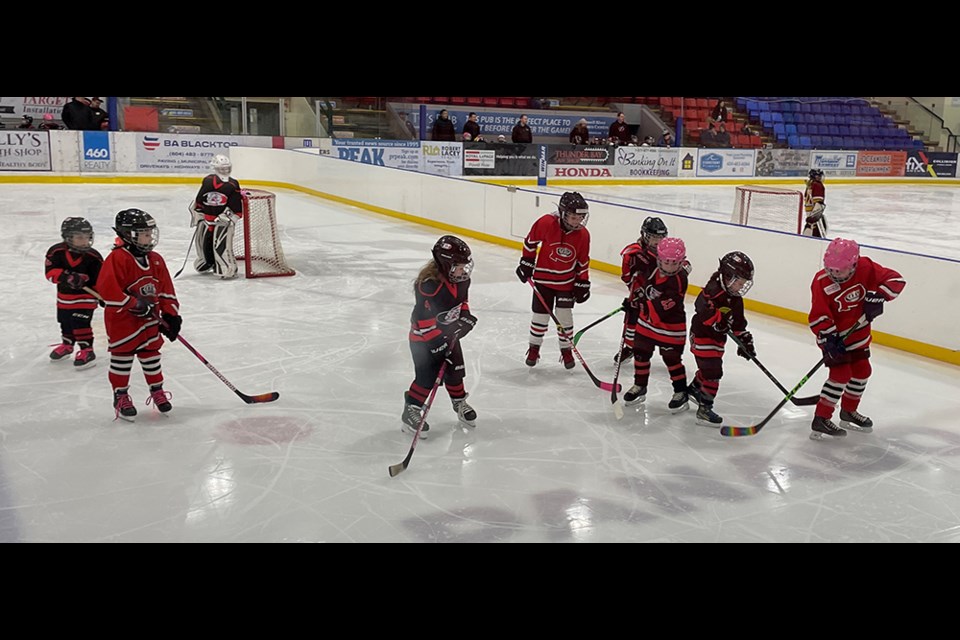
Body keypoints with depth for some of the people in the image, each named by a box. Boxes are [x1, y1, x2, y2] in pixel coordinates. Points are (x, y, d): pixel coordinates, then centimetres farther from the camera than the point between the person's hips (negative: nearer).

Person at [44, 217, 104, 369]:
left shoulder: (93, 256, -15)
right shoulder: (56, 252, -14)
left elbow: (100, 278, -6)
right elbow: (50, 272, -19)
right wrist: (66, 276, -35)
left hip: (86, 296, -4)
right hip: (64, 296, 4)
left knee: (81, 323, -13)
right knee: (65, 322, 20)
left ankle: (87, 350, 0)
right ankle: (67, 345, 44)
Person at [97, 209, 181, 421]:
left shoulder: (155, 260, 5)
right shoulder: (117, 259, -17)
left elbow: (166, 290, 8)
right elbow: (106, 288, -24)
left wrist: (171, 314, 1)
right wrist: (133, 304, -24)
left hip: (149, 318, 6)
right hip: (121, 318, -6)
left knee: (151, 354, 14)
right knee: (122, 356, 3)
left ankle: (157, 391, 28)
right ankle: (120, 397, 16)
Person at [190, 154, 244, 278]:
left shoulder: (233, 186, -10)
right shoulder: (207, 181, -3)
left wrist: (226, 216, -16)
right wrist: (196, 215, 5)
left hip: (224, 220, -3)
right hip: (206, 218, 4)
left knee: (221, 245, -14)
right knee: (203, 242, 12)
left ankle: (229, 269, -7)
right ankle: (207, 263, 35)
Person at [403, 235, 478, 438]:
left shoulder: (460, 279, -7)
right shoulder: (429, 284, -32)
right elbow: (425, 319, -30)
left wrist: (465, 316, 0)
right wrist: (438, 343, -28)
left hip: (449, 332, 7)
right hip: (424, 337, -7)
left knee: (455, 370, 14)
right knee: (427, 376, -11)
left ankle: (459, 403, 37)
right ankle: (410, 412, 5)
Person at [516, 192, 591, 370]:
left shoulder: (583, 234, -11)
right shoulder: (546, 223, -20)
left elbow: (583, 261, 1)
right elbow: (531, 241, -3)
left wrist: (582, 284, 2)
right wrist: (526, 263, 0)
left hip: (567, 281, 1)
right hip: (543, 277, -1)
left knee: (564, 315, 0)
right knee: (541, 314, 5)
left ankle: (566, 350, 17)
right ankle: (534, 348, 25)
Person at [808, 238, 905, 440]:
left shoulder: (865, 268, -17)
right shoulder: (821, 282, -25)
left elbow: (896, 280, -14)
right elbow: (819, 316, -23)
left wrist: (876, 297, -27)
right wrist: (829, 338, -32)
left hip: (858, 331, 6)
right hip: (834, 334, -6)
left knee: (862, 371, 16)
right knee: (841, 374, -14)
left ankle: (848, 411, 37)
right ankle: (820, 420, -9)